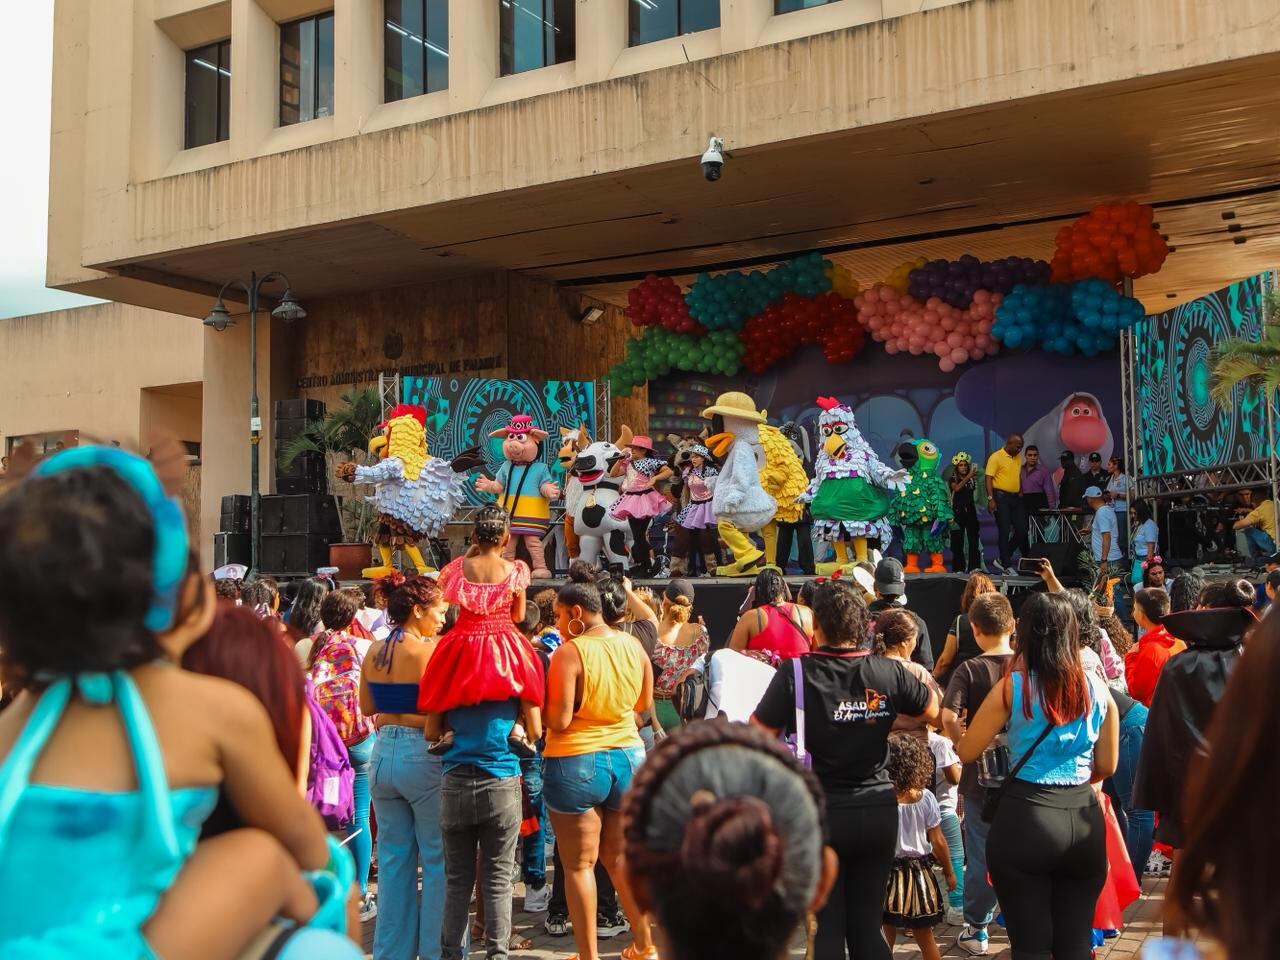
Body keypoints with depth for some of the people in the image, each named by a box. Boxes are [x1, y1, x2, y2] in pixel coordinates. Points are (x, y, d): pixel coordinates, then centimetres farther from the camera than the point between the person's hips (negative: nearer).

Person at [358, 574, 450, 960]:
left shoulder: (374, 651, 7)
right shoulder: (429, 650, -14)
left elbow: (366, 706, 16)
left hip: (384, 753, 7)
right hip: (423, 756, -7)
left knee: (393, 859, 15)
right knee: (438, 860, 4)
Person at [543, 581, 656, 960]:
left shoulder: (569, 652, -16)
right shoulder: (633, 646, 2)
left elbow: (558, 721, -19)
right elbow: (643, 702, 15)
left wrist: (543, 695, -1)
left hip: (576, 764, -6)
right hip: (629, 757, 6)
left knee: (579, 865, 6)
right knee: (620, 858, 19)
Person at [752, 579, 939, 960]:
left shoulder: (796, 672, -16)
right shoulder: (889, 672, -6)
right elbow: (933, 711, 12)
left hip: (821, 814, -3)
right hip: (878, 812, 3)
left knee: (827, 929, 9)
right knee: (868, 926, 15)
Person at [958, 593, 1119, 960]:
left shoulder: (1013, 687, -7)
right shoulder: (1097, 689, 3)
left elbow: (965, 752, -1)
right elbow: (1107, 766, 10)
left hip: (1026, 817, -3)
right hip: (1084, 817, 3)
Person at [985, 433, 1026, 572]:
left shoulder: (1018, 458, 14)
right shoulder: (996, 457, -8)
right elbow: (989, 478, -12)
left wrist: (1021, 494, 16)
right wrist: (990, 499, -19)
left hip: (1015, 498, 7)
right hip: (1001, 497, -7)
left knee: (1022, 530, 3)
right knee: (1004, 531, -4)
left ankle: (1004, 558, 18)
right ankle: (1007, 565, 3)